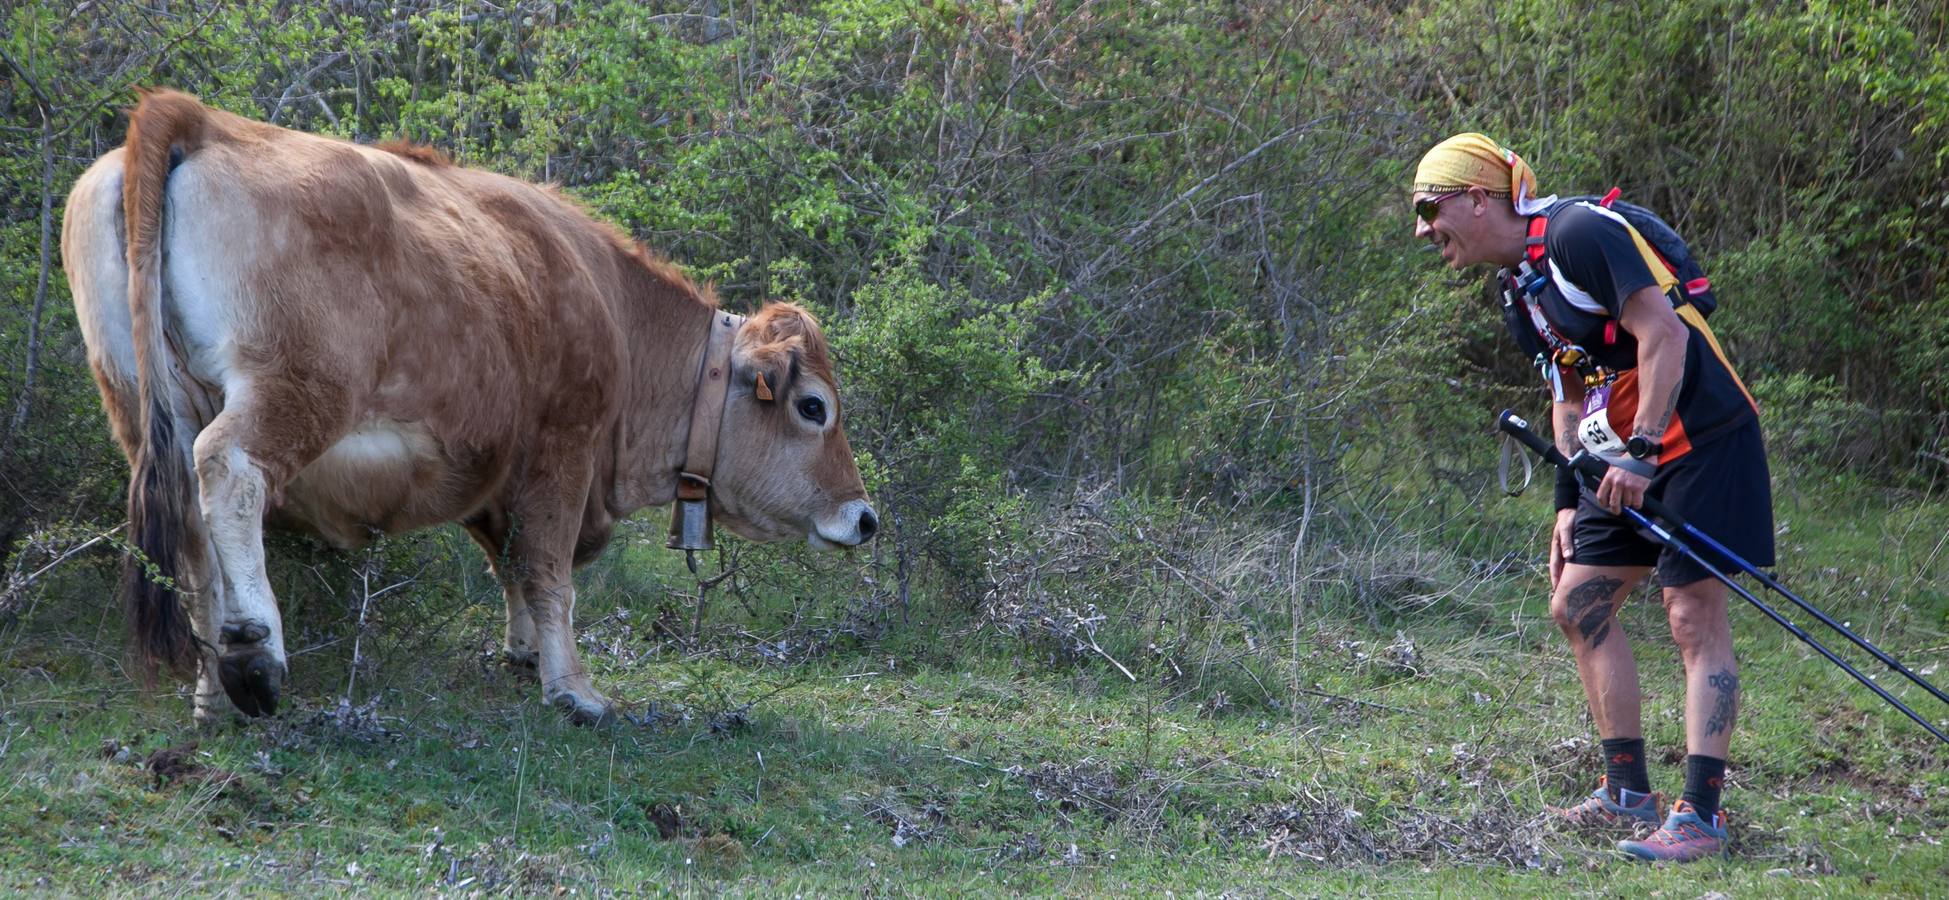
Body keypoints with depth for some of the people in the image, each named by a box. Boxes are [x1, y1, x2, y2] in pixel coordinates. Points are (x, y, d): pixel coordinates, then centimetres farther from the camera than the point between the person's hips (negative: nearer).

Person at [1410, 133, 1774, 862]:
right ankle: (1629, 793, 17)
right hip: (1631, 453, 10)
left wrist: (1639, 452, -25)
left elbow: (1663, 331, -23)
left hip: (1700, 435, -10)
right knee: (1578, 606, 11)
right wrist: (1569, 498, 14)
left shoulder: (1576, 235, -16)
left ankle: (1702, 814, -11)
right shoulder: (1521, 288, 14)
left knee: (1695, 618, -11)